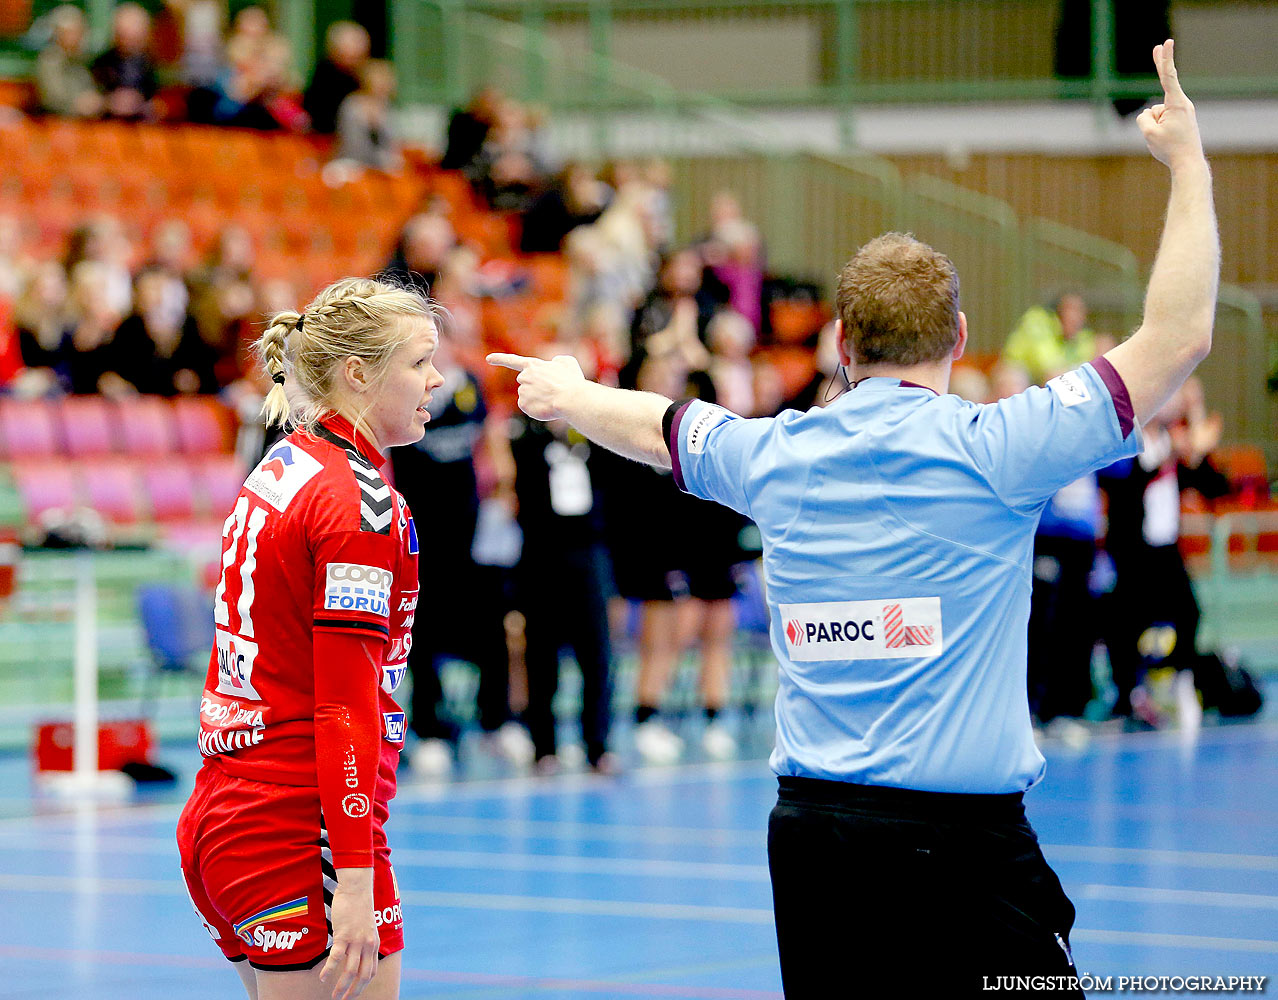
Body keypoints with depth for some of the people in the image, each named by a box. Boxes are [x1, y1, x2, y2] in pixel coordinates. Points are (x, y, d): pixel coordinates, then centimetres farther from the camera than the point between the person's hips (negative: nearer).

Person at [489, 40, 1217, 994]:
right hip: (964, 840, -5)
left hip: (812, 833, 5)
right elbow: (1179, 334, -6)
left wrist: (566, 392, 50)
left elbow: (656, 424, 28)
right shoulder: (992, 448, -8)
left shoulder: (775, 456, 6)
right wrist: (1189, 161, 3)